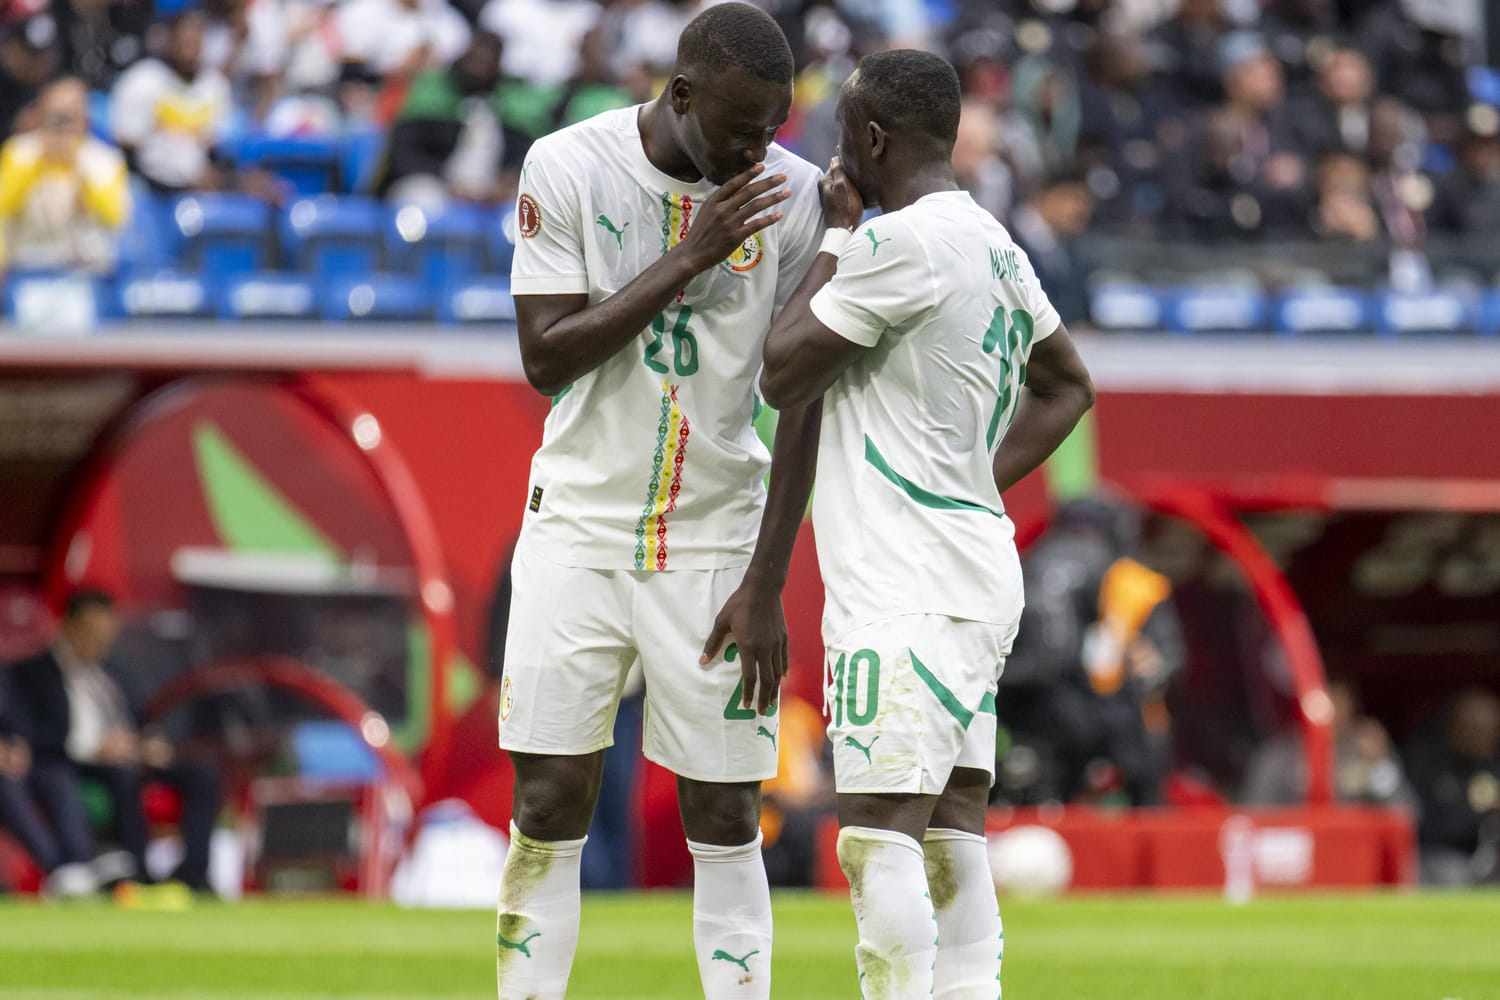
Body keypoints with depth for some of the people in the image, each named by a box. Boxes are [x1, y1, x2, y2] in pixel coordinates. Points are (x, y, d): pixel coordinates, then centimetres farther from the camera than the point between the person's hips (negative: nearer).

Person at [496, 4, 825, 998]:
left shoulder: (795, 196, -7)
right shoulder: (567, 168, -8)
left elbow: (800, 403, -5)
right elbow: (546, 357, -13)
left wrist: (765, 587, -8)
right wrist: (687, 257, -20)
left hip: (716, 539, 0)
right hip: (581, 526, 0)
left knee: (726, 822, 0)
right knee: (549, 808, -2)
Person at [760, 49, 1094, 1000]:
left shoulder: (900, 243, -15)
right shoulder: (994, 246, 15)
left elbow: (782, 373, -8)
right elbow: (1068, 386, 29)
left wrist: (836, 240, 3)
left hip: (909, 592, -10)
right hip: (975, 574, 10)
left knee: (879, 833, -13)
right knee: (952, 830, 7)